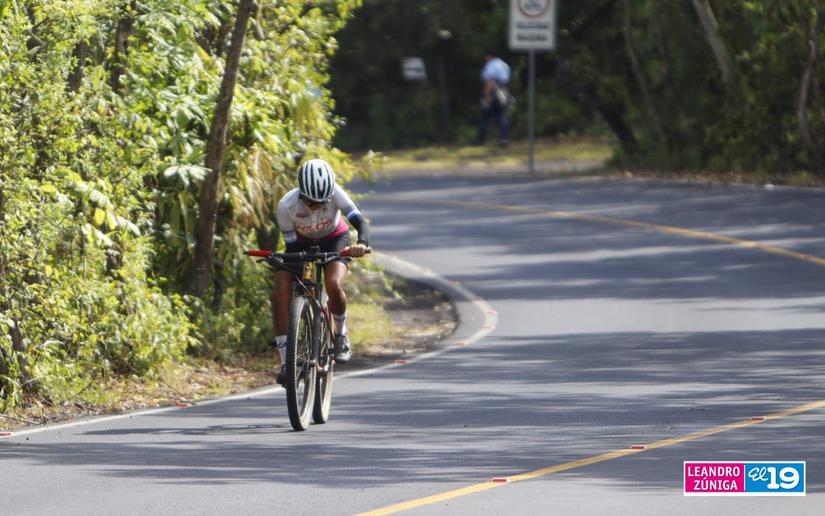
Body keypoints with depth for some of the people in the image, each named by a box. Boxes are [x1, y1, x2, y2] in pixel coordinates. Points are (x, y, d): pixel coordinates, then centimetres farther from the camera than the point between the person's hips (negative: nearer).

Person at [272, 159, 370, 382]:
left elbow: (360, 221, -40)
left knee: (333, 286, -31)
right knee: (280, 294, -21)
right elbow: (291, 246, -21)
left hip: (334, 240, -1)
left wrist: (362, 243, -60)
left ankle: (341, 336, -1)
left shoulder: (334, 193, -33)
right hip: (302, 244, 1)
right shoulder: (287, 206, -31)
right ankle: (285, 362, -14)